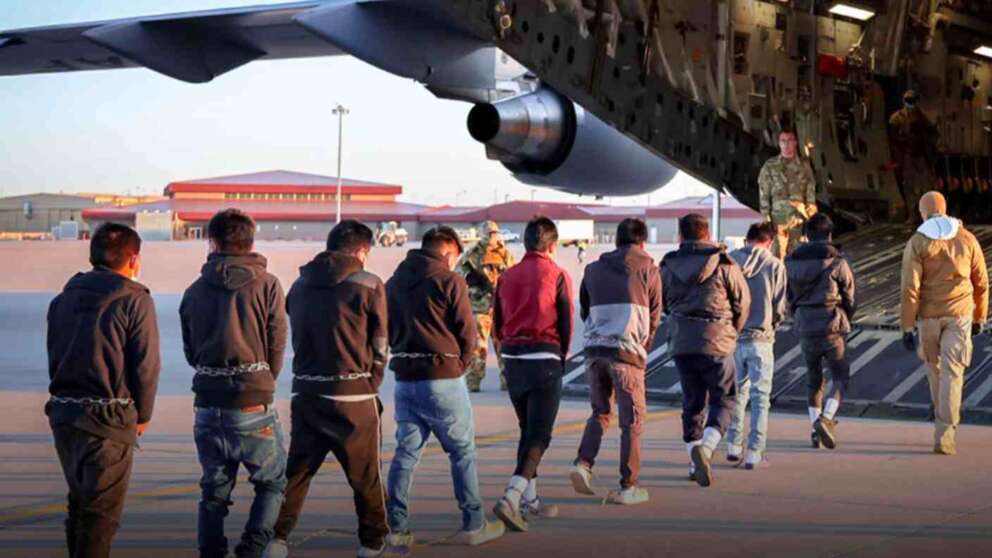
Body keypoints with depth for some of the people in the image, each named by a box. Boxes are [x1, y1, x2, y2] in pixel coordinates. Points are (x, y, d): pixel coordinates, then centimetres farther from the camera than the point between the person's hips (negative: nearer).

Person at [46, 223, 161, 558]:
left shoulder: (64, 298, 11)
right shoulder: (134, 300, -9)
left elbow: (54, 356, 11)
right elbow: (146, 365, -10)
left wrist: (69, 398, 14)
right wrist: (142, 415, 4)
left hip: (62, 412, 7)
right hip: (109, 417, -6)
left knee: (80, 501, 20)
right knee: (102, 511, 0)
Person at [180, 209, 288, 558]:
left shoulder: (195, 291, 5)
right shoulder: (266, 285, -5)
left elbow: (191, 353, 10)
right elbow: (277, 348, -1)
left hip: (207, 406, 3)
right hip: (253, 407, -3)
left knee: (214, 492, 13)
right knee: (273, 482, 11)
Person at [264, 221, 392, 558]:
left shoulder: (300, 286, 9)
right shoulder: (368, 286, -6)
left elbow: (296, 339, 13)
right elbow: (380, 345, -1)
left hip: (306, 392, 4)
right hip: (352, 397, -4)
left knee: (297, 470, 10)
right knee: (366, 474, 11)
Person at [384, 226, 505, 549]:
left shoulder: (393, 283, 10)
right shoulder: (449, 281, -8)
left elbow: (388, 332, 12)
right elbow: (467, 334, -8)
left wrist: (407, 359, 13)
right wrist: (459, 365, 8)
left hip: (404, 378, 5)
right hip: (443, 379, -5)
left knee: (406, 452, 9)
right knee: (463, 451, 7)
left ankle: (396, 527, 5)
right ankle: (473, 525, 11)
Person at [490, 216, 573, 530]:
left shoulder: (507, 277, 8)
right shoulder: (557, 276, -5)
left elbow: (497, 325, 10)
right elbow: (566, 324, -3)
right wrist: (561, 360, 11)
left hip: (512, 361, 5)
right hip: (544, 360, -5)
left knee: (528, 431, 19)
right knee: (539, 436, -4)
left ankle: (530, 501, 23)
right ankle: (510, 499, -20)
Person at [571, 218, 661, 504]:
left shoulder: (594, 269, 16)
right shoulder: (648, 268, 5)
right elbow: (654, 316, 7)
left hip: (594, 349, 4)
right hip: (626, 351, -4)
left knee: (600, 412, 19)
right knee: (632, 420, 4)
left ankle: (583, 463, 0)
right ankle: (628, 486, 4)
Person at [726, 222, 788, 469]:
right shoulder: (775, 265, -7)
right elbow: (779, 308, -5)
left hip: (732, 338, 3)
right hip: (760, 339, -3)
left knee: (737, 392, 18)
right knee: (760, 397, 6)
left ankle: (734, 446, 20)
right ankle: (754, 452, 5)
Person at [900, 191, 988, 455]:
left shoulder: (917, 243, -7)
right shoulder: (966, 238, 0)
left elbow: (910, 288, -12)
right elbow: (981, 283, 6)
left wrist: (907, 328, -9)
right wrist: (980, 317, 18)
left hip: (929, 316, 0)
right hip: (959, 315, 0)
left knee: (936, 370, 20)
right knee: (951, 374, -3)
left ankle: (945, 422, 36)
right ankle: (944, 436, -12)